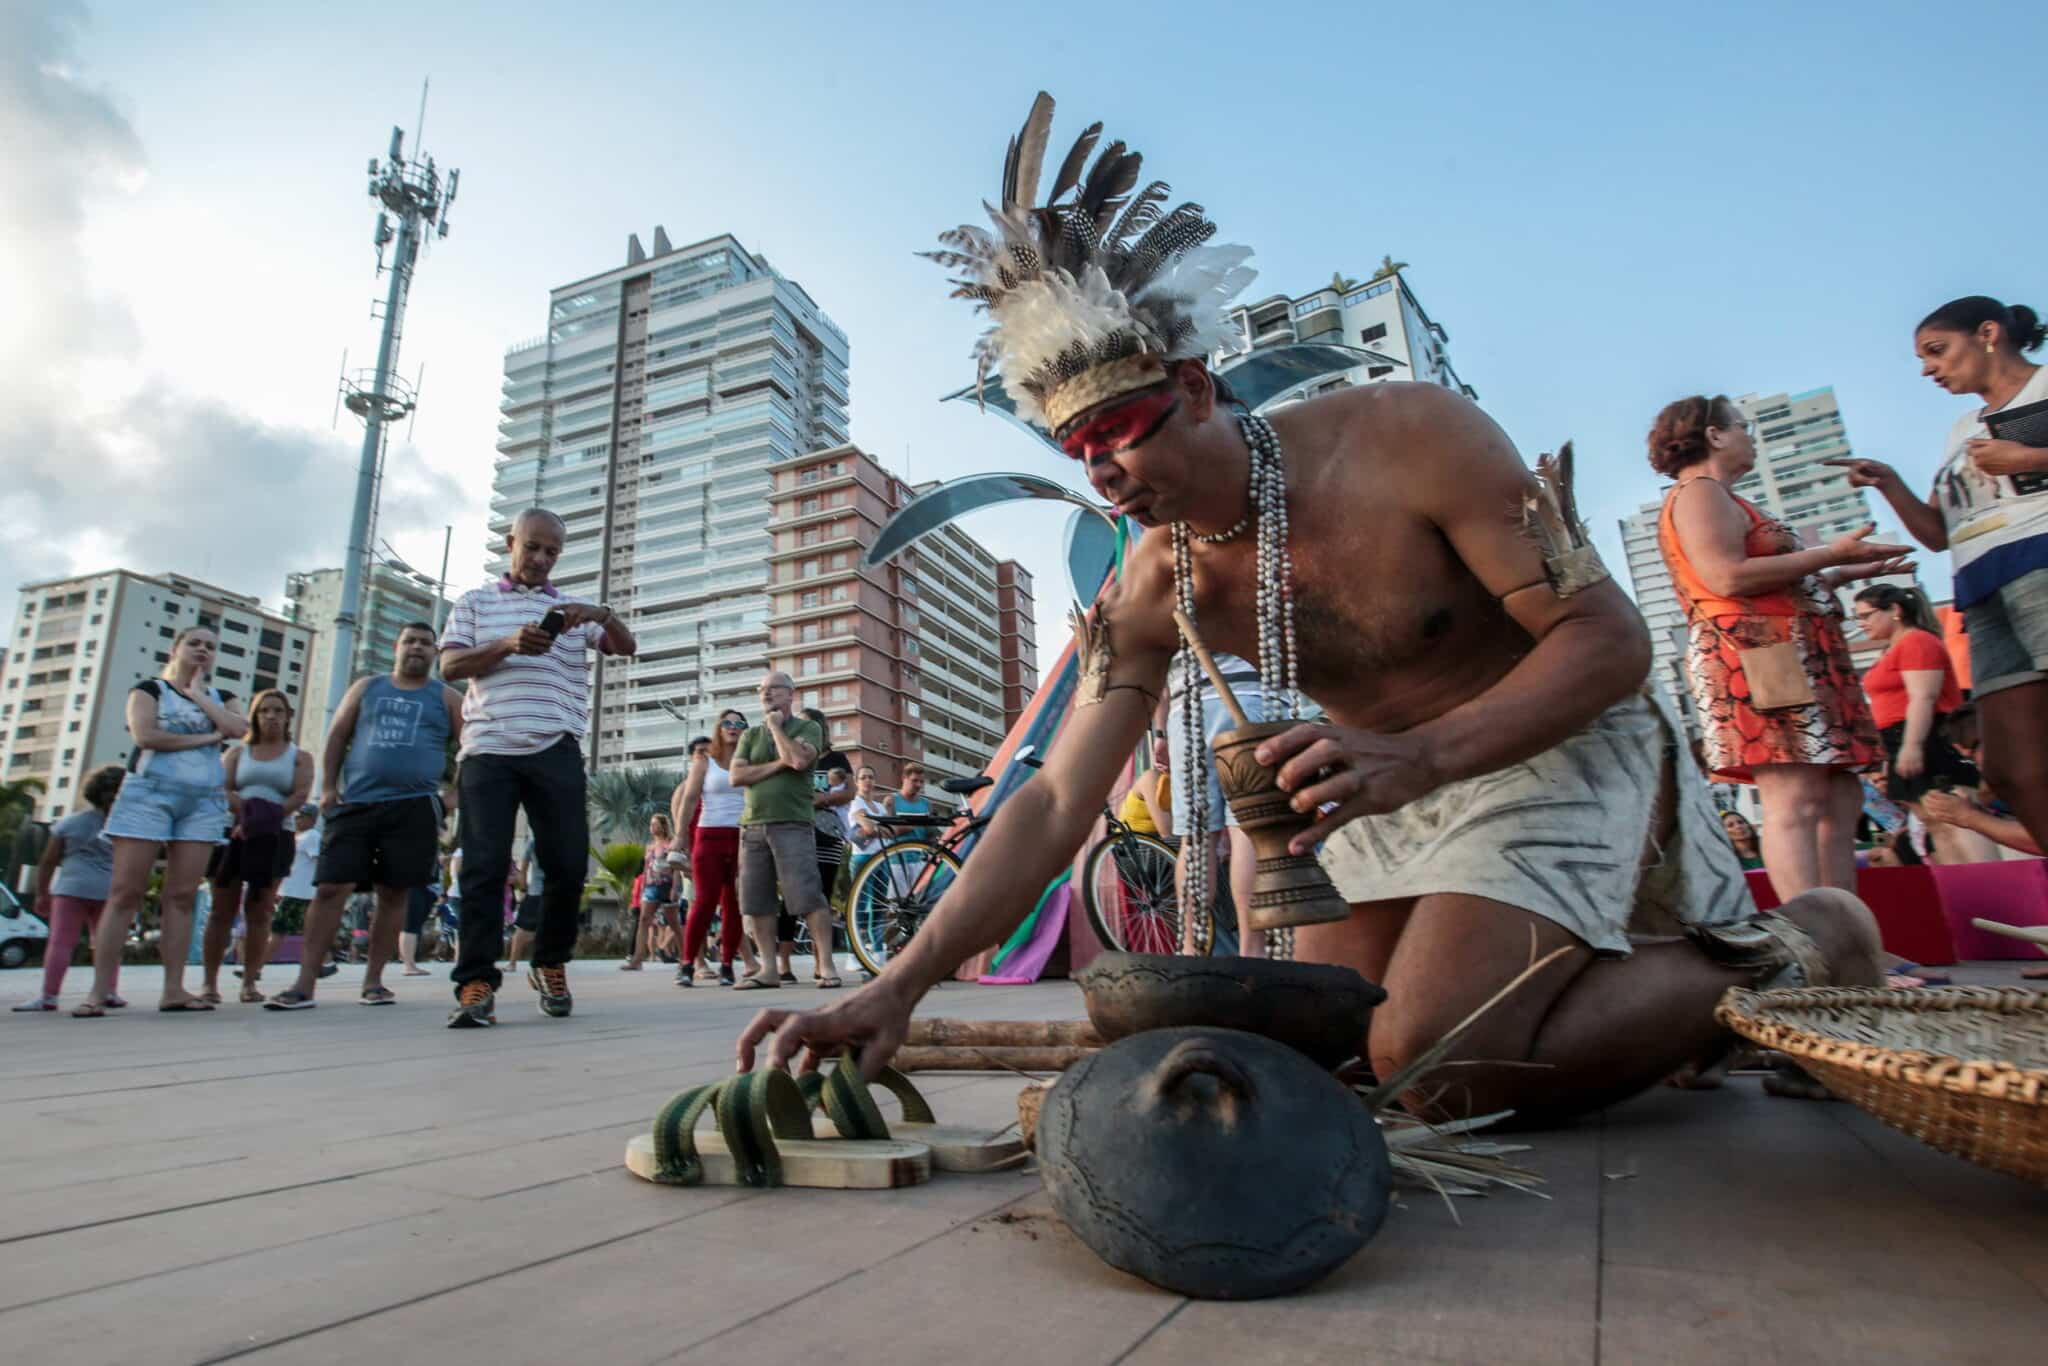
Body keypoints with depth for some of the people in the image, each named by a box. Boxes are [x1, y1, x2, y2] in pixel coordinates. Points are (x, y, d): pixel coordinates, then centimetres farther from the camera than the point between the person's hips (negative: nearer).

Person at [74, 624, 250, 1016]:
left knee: (181, 895, 0)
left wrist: (198, 693, 1)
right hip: (149, 794, -3)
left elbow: (239, 729, -5)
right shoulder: (149, 689, 8)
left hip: (204, 801, 3)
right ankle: (98, 991, -4)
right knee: (124, 892, -6)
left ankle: (173, 989, 0)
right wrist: (206, 738, -6)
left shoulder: (220, 698, 18)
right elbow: (145, 735, -11)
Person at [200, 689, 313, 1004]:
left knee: (259, 911, -3)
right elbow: (222, 790, 2)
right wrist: (245, 812, -17)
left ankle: (249, 982, -1)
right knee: (223, 910, 0)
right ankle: (210, 981, 5)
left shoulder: (299, 757, 11)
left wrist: (267, 817, -17)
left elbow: (301, 795, -4)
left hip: (274, 837, -1)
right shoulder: (238, 752, 16)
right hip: (233, 833, 1)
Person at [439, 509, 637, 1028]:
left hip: (556, 751, 1)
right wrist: (508, 645, -15)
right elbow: (450, 666, 4)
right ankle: (476, 983, -3)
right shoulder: (475, 602, 16)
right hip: (488, 751, -1)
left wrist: (603, 614, -17)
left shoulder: (574, 609, 18)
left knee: (569, 862, -2)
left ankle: (551, 964, 18)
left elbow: (627, 647, 5)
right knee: (485, 865, -6)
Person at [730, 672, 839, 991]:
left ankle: (827, 965, -7)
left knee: (808, 896, -11)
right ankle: (768, 969, 10)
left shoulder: (807, 728, 6)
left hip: (792, 825, -5)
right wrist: (778, 764, -7)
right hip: (752, 826, 5)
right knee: (756, 902, 3)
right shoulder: (750, 735, 18)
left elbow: (799, 760, -15)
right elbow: (737, 776, 4)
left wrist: (776, 726, -2)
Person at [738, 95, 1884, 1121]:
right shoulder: (1153, 590, -12)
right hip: (1400, 784, 6)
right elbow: (1056, 802, -14)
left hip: (1560, 747, -5)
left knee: (1434, 1065, -21)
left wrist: (1416, 755, -40)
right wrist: (899, 988, -22)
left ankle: (1773, 958, 2)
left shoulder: (1412, 439, -24)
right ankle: (1597, 954, 24)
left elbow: (1610, 639, -22)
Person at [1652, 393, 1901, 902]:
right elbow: (1728, 579, -18)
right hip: (1753, 655, -10)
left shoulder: (1720, 498, 28)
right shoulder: (1699, 492, -3)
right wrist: (1830, 554, -9)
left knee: (1840, 802, 6)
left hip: (1794, 659, 11)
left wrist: (1845, 573, 26)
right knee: (1795, 801, -18)